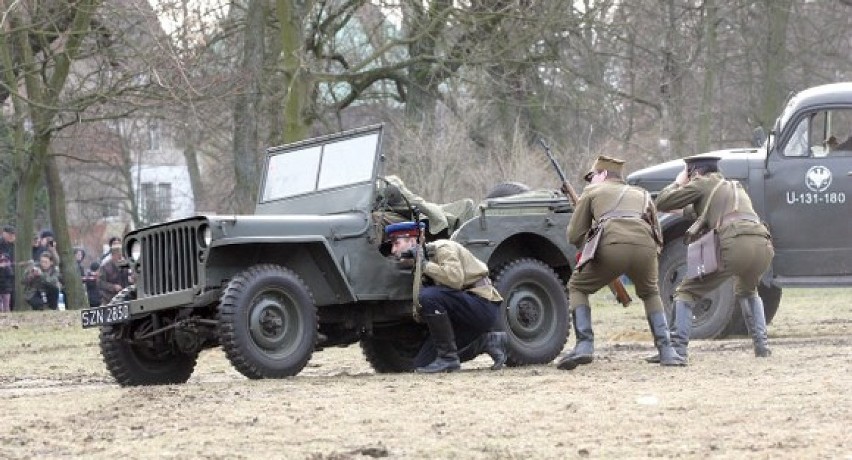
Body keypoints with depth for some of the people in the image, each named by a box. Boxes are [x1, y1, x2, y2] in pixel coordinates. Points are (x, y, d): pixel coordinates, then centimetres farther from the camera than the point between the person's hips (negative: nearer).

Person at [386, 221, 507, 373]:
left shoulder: (443, 248, -11)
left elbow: (455, 279, -32)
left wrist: (425, 265, -20)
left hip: (484, 305, -9)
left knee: (428, 297, -31)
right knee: (421, 364, 3)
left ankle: (448, 358, -17)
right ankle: (486, 342, 9)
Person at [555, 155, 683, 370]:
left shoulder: (593, 191, 26)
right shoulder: (642, 194, 36)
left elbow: (574, 236, 21)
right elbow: (657, 237, 34)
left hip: (613, 246, -3)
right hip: (645, 246, 3)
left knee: (578, 288, 21)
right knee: (650, 294, 32)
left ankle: (584, 345, 4)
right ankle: (666, 351, 18)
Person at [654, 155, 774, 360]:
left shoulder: (703, 183, 14)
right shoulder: (736, 187, 35)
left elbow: (661, 203, 12)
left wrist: (677, 183, 29)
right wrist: (688, 210, 51)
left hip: (734, 246, -6)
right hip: (763, 247, 6)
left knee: (686, 292, 8)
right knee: (747, 292, 37)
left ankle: (677, 350, -6)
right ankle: (761, 345, 22)